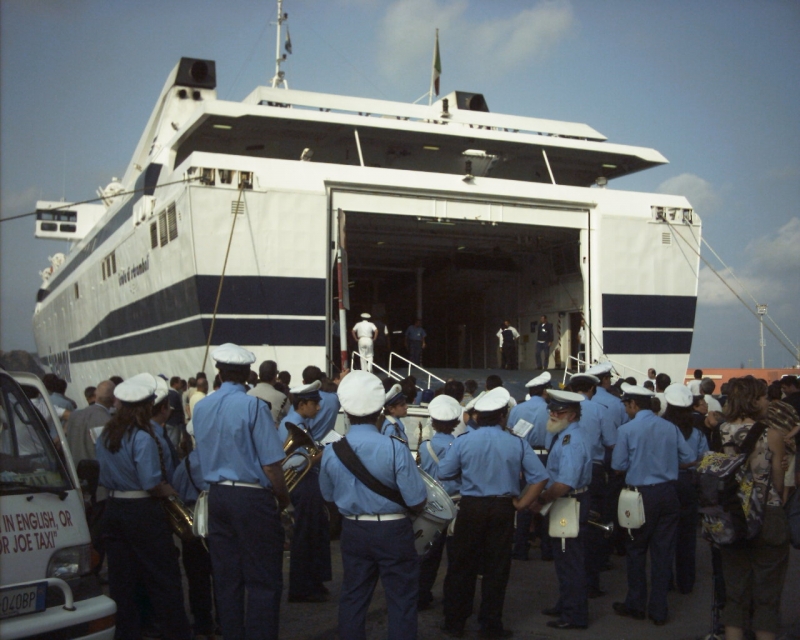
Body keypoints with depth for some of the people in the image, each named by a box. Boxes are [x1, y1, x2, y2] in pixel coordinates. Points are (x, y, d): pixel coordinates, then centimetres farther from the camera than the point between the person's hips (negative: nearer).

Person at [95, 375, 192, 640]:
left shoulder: (105, 435, 4)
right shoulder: (143, 438, -17)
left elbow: (104, 477, 13)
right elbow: (151, 484, -19)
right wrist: (169, 490, -1)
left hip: (114, 508, 7)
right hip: (142, 511, -7)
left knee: (121, 579, 12)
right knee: (163, 578, 3)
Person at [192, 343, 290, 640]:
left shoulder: (201, 407, 5)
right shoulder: (253, 406, -14)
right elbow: (271, 464, -15)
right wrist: (283, 497, -3)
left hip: (217, 496, 6)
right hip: (252, 497, -6)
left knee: (226, 579, 12)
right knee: (263, 582, 2)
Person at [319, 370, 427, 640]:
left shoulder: (331, 452, -8)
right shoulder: (395, 449, -20)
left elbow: (328, 496, 8)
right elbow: (417, 502, -16)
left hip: (353, 531, 4)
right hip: (393, 531, -3)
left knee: (353, 598, 15)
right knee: (402, 599, 9)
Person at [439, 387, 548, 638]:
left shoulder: (463, 441, -8)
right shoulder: (518, 444, -6)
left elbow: (443, 473, 0)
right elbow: (540, 478, -7)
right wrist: (521, 503, 1)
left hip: (471, 508, 0)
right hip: (503, 510, 0)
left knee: (462, 566, 11)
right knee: (497, 567, 11)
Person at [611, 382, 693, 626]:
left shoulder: (626, 430, -11)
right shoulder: (670, 427, 0)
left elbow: (618, 466, -9)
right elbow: (688, 458, 3)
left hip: (642, 495, -3)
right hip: (668, 494, 3)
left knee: (636, 551, 13)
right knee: (663, 552, 10)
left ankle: (636, 605, 22)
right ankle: (658, 610, 17)